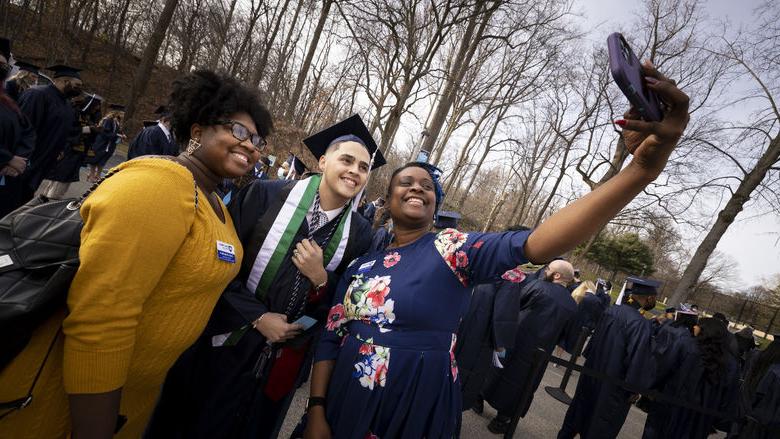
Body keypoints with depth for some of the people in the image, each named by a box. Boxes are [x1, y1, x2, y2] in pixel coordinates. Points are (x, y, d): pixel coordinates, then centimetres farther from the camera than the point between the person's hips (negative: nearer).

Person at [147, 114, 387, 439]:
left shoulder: (359, 233, -5)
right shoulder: (267, 195, -13)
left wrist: (320, 280, -19)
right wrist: (258, 317, -14)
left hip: (283, 359, 2)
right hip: (226, 344, -1)